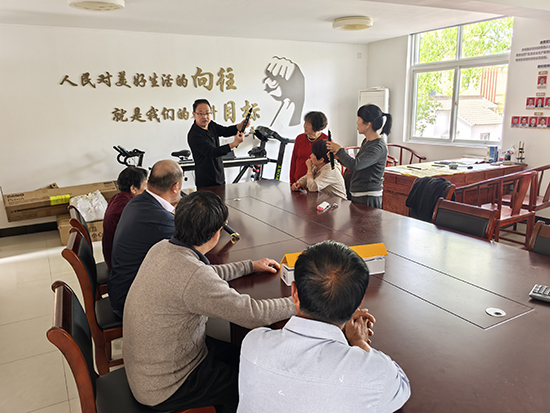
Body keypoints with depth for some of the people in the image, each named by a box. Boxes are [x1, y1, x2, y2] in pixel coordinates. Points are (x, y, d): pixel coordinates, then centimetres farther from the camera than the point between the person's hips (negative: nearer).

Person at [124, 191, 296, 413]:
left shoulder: (163, 248, -7)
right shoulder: (193, 276, -34)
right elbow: (253, 315, -27)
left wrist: (250, 265, 17)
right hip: (163, 388, -8)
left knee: (239, 356, 19)